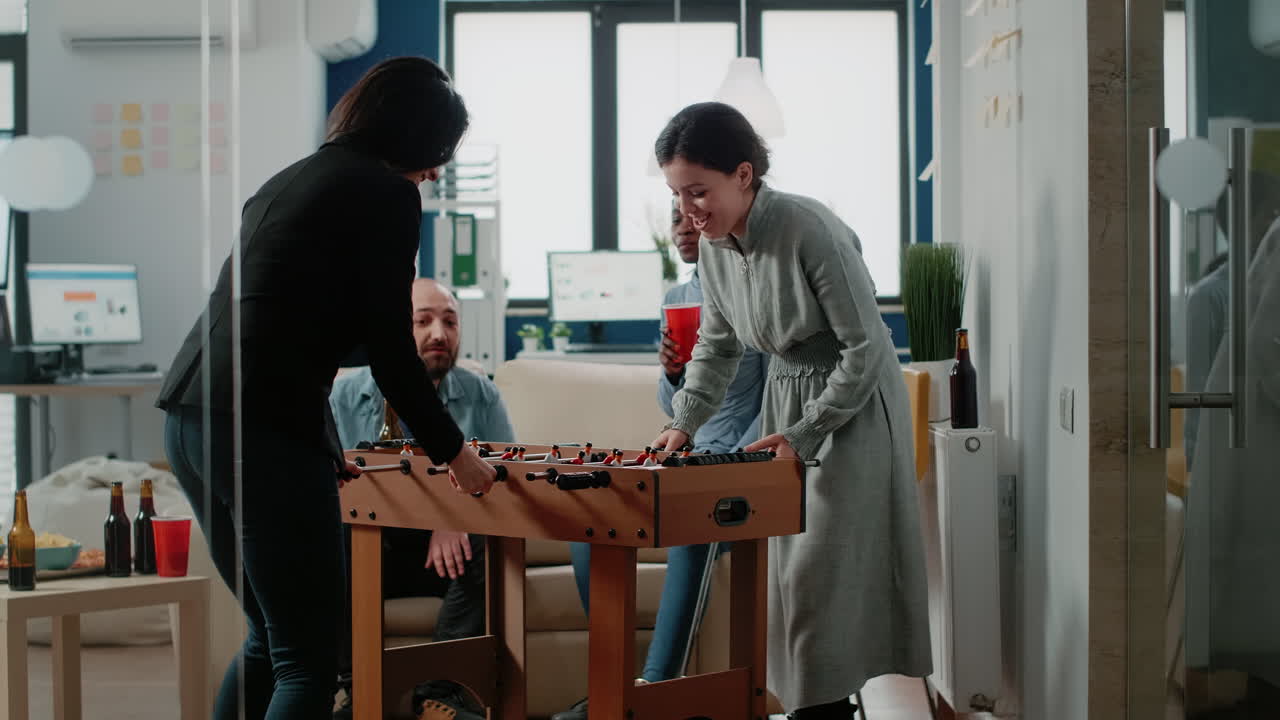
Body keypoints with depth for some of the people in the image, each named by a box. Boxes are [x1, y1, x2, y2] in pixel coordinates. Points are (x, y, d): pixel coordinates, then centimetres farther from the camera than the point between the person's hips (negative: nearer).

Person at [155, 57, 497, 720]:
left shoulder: (287, 181, 24)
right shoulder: (388, 194, -2)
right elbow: (390, 348, -4)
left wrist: (324, 453, 38)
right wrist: (452, 451, 10)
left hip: (187, 413, 9)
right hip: (262, 427, -9)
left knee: (269, 638, 22)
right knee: (308, 660, -2)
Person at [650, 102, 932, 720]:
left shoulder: (810, 231, -25)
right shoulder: (713, 248, -2)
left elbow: (866, 347, -21)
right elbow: (716, 346, 14)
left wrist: (805, 434, -20)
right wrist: (684, 421, 2)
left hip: (853, 407, -8)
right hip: (787, 400, 8)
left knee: (820, 570, -9)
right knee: (789, 568, 10)